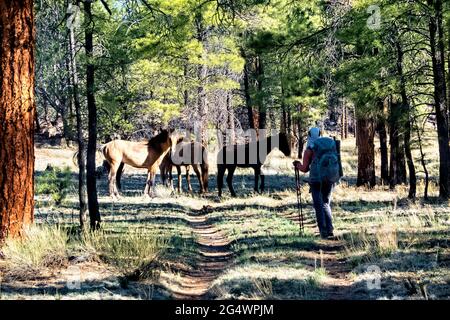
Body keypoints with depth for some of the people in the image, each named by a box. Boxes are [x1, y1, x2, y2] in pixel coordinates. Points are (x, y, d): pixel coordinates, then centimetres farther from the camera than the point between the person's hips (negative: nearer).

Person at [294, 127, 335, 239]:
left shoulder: (309, 151, -5)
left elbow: (304, 169, -3)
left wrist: (298, 165, 17)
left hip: (316, 180, -3)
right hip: (329, 179, 3)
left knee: (319, 206, 3)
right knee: (326, 204, 16)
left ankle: (324, 232, -5)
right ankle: (330, 229, 3)